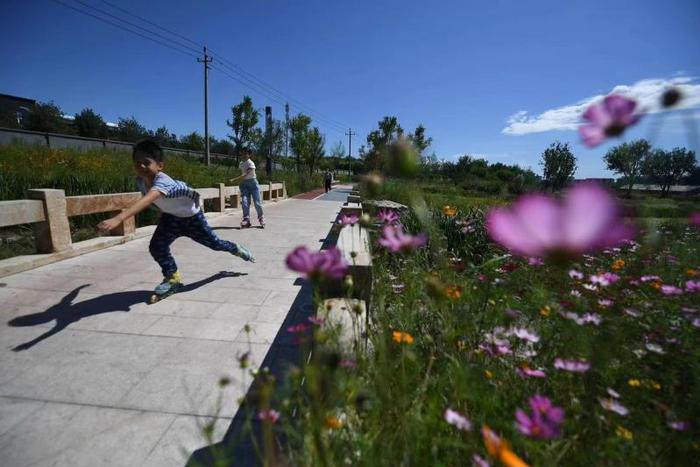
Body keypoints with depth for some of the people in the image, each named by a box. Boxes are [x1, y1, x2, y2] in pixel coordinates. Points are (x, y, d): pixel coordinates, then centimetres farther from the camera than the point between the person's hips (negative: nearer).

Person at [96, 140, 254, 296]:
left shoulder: (163, 181, -42)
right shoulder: (140, 181, -18)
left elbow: (147, 200, -60)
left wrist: (117, 219, -71)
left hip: (192, 216, -5)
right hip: (171, 216, 6)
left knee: (214, 243, 8)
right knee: (156, 246, -11)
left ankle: (237, 249, 40)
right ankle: (173, 278, 9)